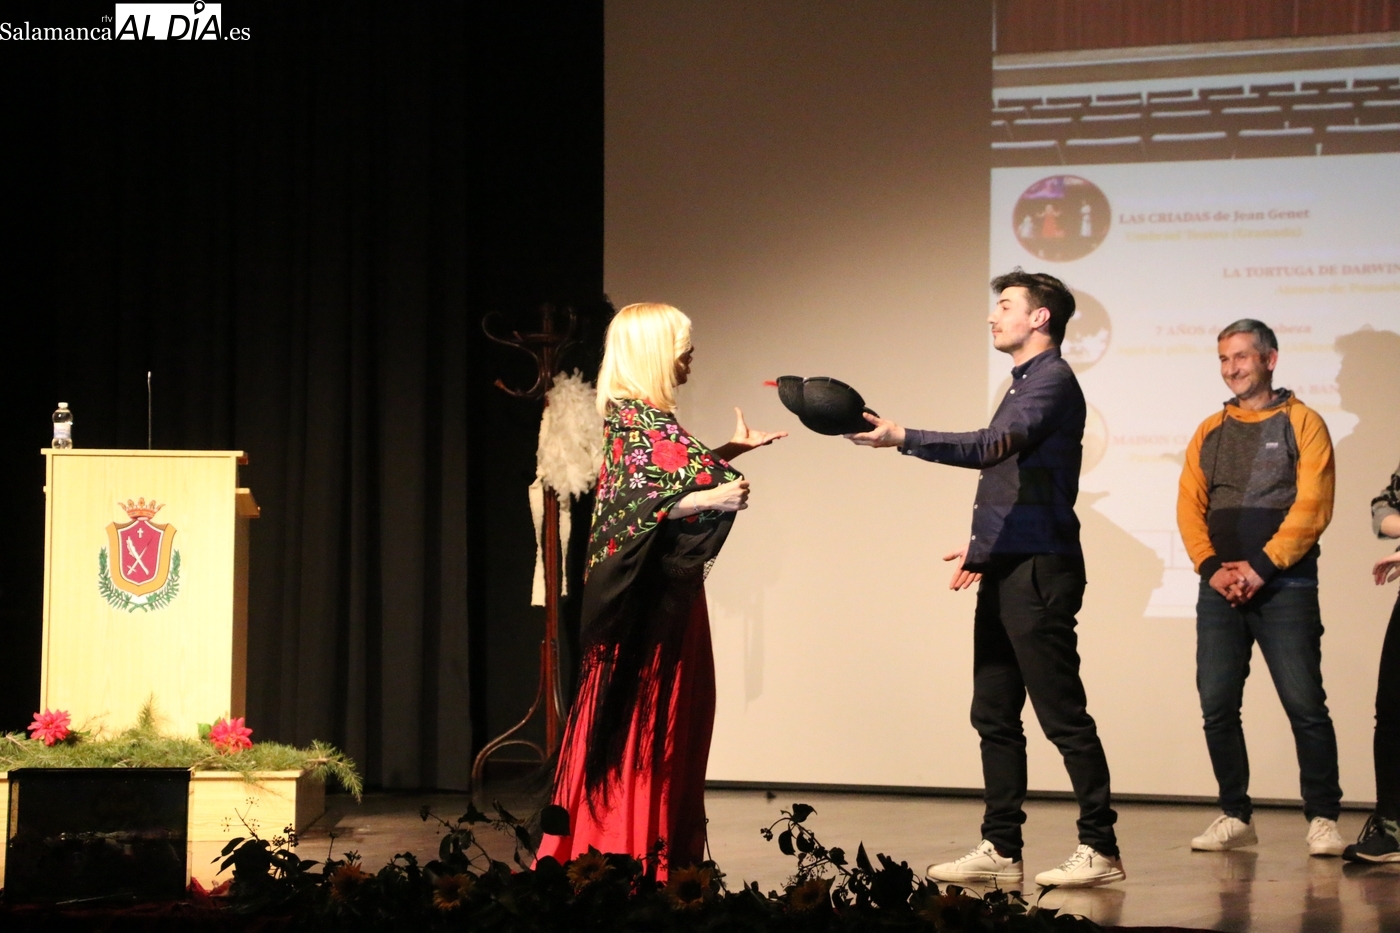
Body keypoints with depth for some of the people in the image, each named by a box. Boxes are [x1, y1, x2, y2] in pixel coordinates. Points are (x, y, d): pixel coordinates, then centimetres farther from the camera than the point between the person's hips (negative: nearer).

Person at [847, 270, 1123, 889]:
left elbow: (993, 447, -26)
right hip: (1006, 573, 10)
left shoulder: (1053, 381, -10)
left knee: (1062, 715, -7)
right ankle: (1000, 850, 13)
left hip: (1038, 573, -10)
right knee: (994, 716, 9)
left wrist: (903, 438, -33)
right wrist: (983, 546, 29)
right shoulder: (1023, 385, 21)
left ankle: (1100, 849, -2)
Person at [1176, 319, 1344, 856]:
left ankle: (1323, 819, 0)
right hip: (1220, 590, 5)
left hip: (1284, 586, -4)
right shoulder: (1209, 433, 15)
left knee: (1305, 706, -6)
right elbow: (1189, 508, 9)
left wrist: (1261, 566, -14)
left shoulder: (1302, 423, 2)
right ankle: (1234, 817, 11)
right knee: (1217, 707, 2)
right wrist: (1212, 569, -7)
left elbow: (1312, 505, -8)